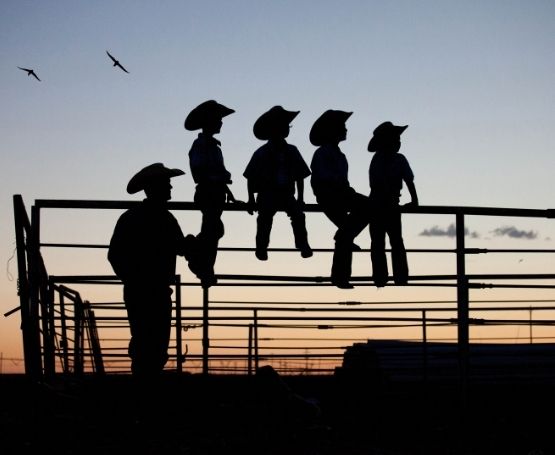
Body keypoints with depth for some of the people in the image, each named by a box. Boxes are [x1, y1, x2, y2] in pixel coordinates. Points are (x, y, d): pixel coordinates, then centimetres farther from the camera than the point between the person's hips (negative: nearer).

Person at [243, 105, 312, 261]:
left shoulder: (292, 151, 6)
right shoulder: (262, 153, -2)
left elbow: (300, 176, 11)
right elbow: (251, 178, 2)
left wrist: (300, 198, 3)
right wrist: (251, 200, -2)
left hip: (287, 194, 2)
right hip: (267, 194, -2)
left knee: (298, 215, -23)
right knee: (265, 218, -24)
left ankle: (303, 245, -22)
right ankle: (261, 249, -12)